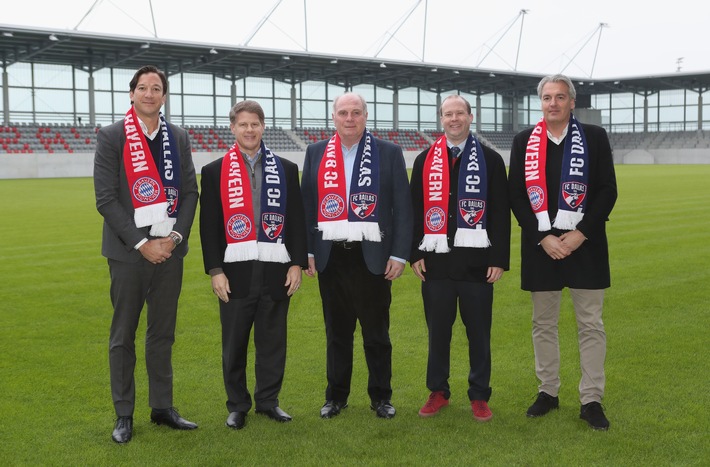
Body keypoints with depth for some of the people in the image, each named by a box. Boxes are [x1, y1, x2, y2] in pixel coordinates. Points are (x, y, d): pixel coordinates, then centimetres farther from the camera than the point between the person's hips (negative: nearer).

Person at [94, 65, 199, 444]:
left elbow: (190, 192, 7)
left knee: (163, 334, 11)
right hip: (128, 252, -3)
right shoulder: (111, 136, -4)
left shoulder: (178, 138, 8)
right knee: (123, 336, 5)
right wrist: (142, 244, -13)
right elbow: (106, 199, -9)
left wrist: (175, 237, -7)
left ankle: (162, 408, 22)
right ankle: (124, 415, 15)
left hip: (169, 250, 4)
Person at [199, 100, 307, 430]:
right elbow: (209, 226, 1)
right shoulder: (214, 172, 4)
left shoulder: (286, 169, 8)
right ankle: (237, 406, 19)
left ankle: (268, 400, 23)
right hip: (235, 272, -1)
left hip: (276, 272, 1)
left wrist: (297, 263, 1)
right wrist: (215, 270, -5)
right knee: (234, 344, 6)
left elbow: (296, 220, 7)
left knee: (272, 341, 9)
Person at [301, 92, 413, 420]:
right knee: (337, 331, 11)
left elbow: (402, 206, 0)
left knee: (376, 332, 6)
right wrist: (307, 251, 3)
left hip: (373, 257, -2)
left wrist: (399, 254, -6)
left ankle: (381, 396, 21)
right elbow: (307, 204, 8)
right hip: (331, 257, 2)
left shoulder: (389, 153, 2)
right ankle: (336, 396, 23)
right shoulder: (316, 153, 8)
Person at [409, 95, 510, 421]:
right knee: (437, 330, 8)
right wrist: (414, 254, 3)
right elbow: (415, 210, 9)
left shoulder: (490, 160, 3)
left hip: (476, 261, -1)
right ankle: (438, 391, 23)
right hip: (436, 261, 2)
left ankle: (479, 396, 18)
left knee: (479, 332, 5)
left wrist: (500, 259, -4)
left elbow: (501, 212, 1)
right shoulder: (424, 161, 8)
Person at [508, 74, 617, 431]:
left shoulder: (594, 137, 0)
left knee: (591, 324, 2)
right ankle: (548, 391, 24)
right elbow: (515, 196, 0)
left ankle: (591, 400, 11)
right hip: (540, 245, 2)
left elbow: (608, 191, -3)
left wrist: (580, 233, -13)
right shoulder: (524, 141, 3)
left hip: (584, 243, -1)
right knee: (543, 324, 10)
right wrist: (543, 238, -9)